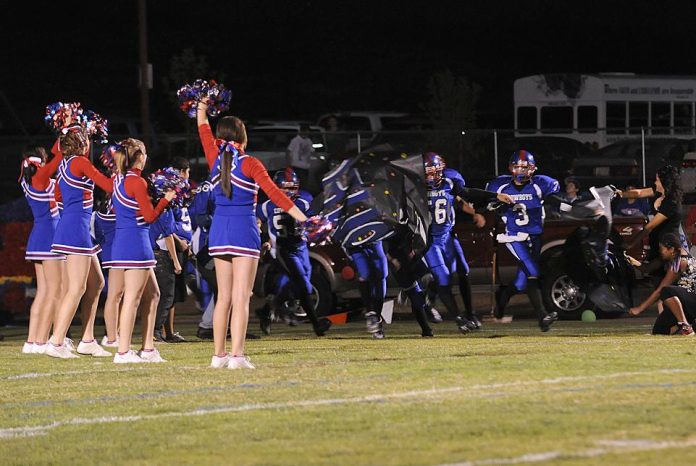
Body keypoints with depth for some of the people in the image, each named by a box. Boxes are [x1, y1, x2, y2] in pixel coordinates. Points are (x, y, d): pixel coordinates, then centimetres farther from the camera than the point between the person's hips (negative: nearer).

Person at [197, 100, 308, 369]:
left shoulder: (215, 158, 4)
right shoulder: (249, 164, -10)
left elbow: (203, 129, 20)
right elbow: (272, 191, -18)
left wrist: (202, 108, 38)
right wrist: (302, 218, -20)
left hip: (219, 231, 5)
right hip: (244, 231, -5)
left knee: (223, 297, 13)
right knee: (241, 298, -8)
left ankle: (219, 355, 14)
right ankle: (237, 356, -16)